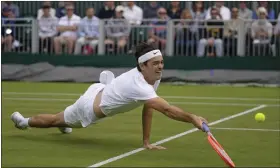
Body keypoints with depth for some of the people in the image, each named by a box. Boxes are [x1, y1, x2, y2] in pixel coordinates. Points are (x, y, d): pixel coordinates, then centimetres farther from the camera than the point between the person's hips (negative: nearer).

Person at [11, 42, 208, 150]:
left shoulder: (154, 76, -17)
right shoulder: (139, 86, -44)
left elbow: (148, 109, -12)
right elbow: (167, 109, -55)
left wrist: (147, 141, -14)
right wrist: (193, 118, -63)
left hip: (100, 91, 7)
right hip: (89, 108, -7)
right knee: (55, 120, 19)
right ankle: (23, 121, 48)